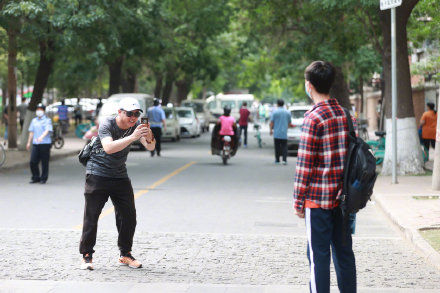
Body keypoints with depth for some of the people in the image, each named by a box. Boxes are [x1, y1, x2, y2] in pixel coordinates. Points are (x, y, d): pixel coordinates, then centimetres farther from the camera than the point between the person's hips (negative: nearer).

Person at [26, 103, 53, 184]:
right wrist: (29, 142, 17)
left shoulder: (47, 120, -1)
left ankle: (43, 178, 9)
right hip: (35, 144, 5)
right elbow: (31, 132, 21)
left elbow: (47, 130, -15)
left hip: (45, 143, -5)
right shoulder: (34, 121, 17)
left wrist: (41, 137, -31)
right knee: (33, 162, -1)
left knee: (44, 162, -1)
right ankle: (35, 177, 13)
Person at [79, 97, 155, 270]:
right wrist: (132, 137, -44)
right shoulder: (107, 125, -18)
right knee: (91, 216, -5)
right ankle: (86, 256, 3)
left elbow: (150, 147, -13)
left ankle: (125, 255, 18)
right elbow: (109, 148, -36)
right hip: (97, 174, -5)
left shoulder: (136, 126, -4)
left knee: (129, 216, 4)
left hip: (120, 176, 5)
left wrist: (149, 138, -36)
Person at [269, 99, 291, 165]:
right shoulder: (287, 112, 4)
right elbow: (289, 122, 12)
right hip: (284, 133, 1)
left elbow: (272, 122, -6)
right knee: (284, 146, 2)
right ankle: (284, 160, -11)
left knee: (277, 147, 7)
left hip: (276, 133, -1)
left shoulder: (275, 112, -5)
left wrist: (271, 129, 7)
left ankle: (277, 160, 12)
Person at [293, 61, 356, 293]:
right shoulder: (343, 114, 8)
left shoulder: (313, 118, -14)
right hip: (342, 196, 7)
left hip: (318, 198, -7)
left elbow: (305, 163, -14)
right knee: (343, 251, 12)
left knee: (318, 255, -1)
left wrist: (298, 201, -7)